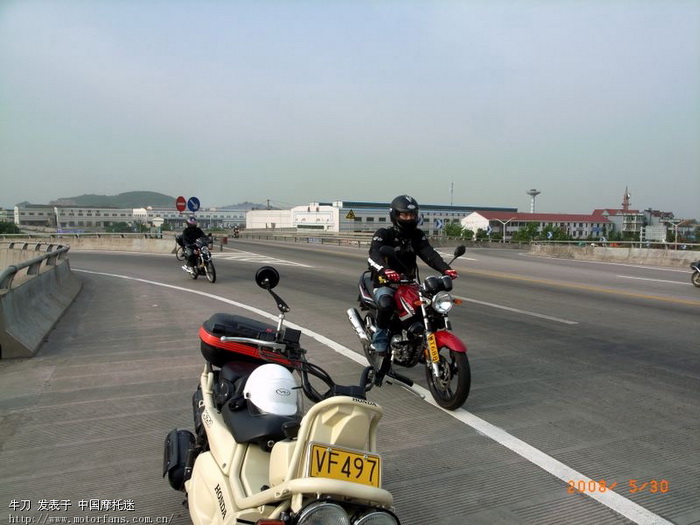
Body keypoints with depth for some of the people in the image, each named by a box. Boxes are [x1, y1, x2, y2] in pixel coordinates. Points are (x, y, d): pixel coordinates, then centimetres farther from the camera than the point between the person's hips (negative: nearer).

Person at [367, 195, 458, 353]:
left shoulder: (417, 235, 8)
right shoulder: (383, 234, -6)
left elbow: (429, 253, -7)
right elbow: (374, 255, -25)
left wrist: (445, 268, -27)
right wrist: (385, 270, -47)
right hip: (385, 283, -5)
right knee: (385, 303, -36)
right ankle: (380, 338, -12)